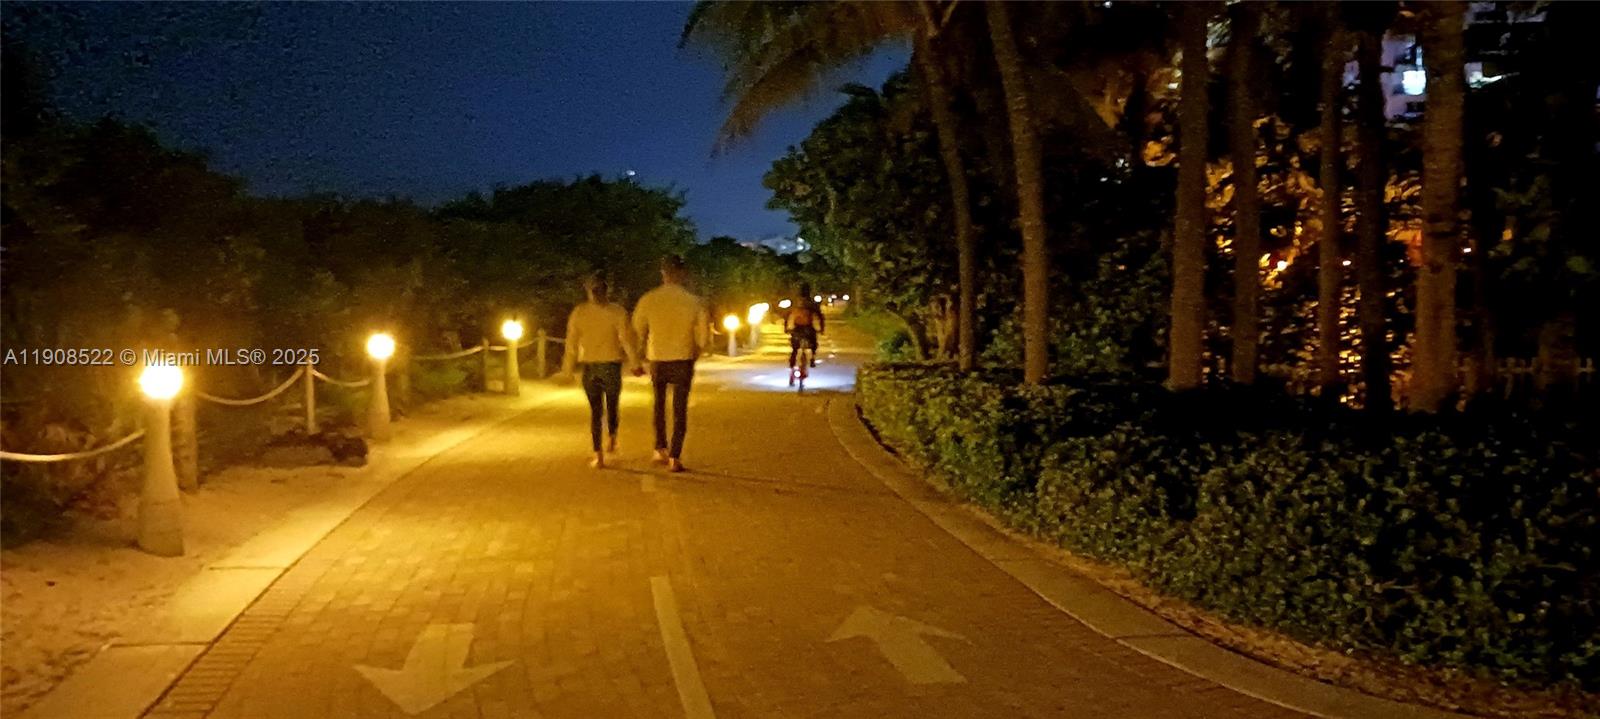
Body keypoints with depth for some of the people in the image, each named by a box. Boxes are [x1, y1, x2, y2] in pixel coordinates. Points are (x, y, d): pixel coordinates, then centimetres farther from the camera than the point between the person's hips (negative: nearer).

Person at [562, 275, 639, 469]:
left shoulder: (579, 312, -2)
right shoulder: (617, 312, -7)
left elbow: (571, 342, 2)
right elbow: (627, 340, -10)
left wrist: (568, 369, 9)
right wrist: (635, 364, -2)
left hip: (589, 367, 2)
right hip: (611, 365, -1)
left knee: (595, 410, 7)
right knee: (612, 406, 19)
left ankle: (599, 457, 5)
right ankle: (612, 442, 31)